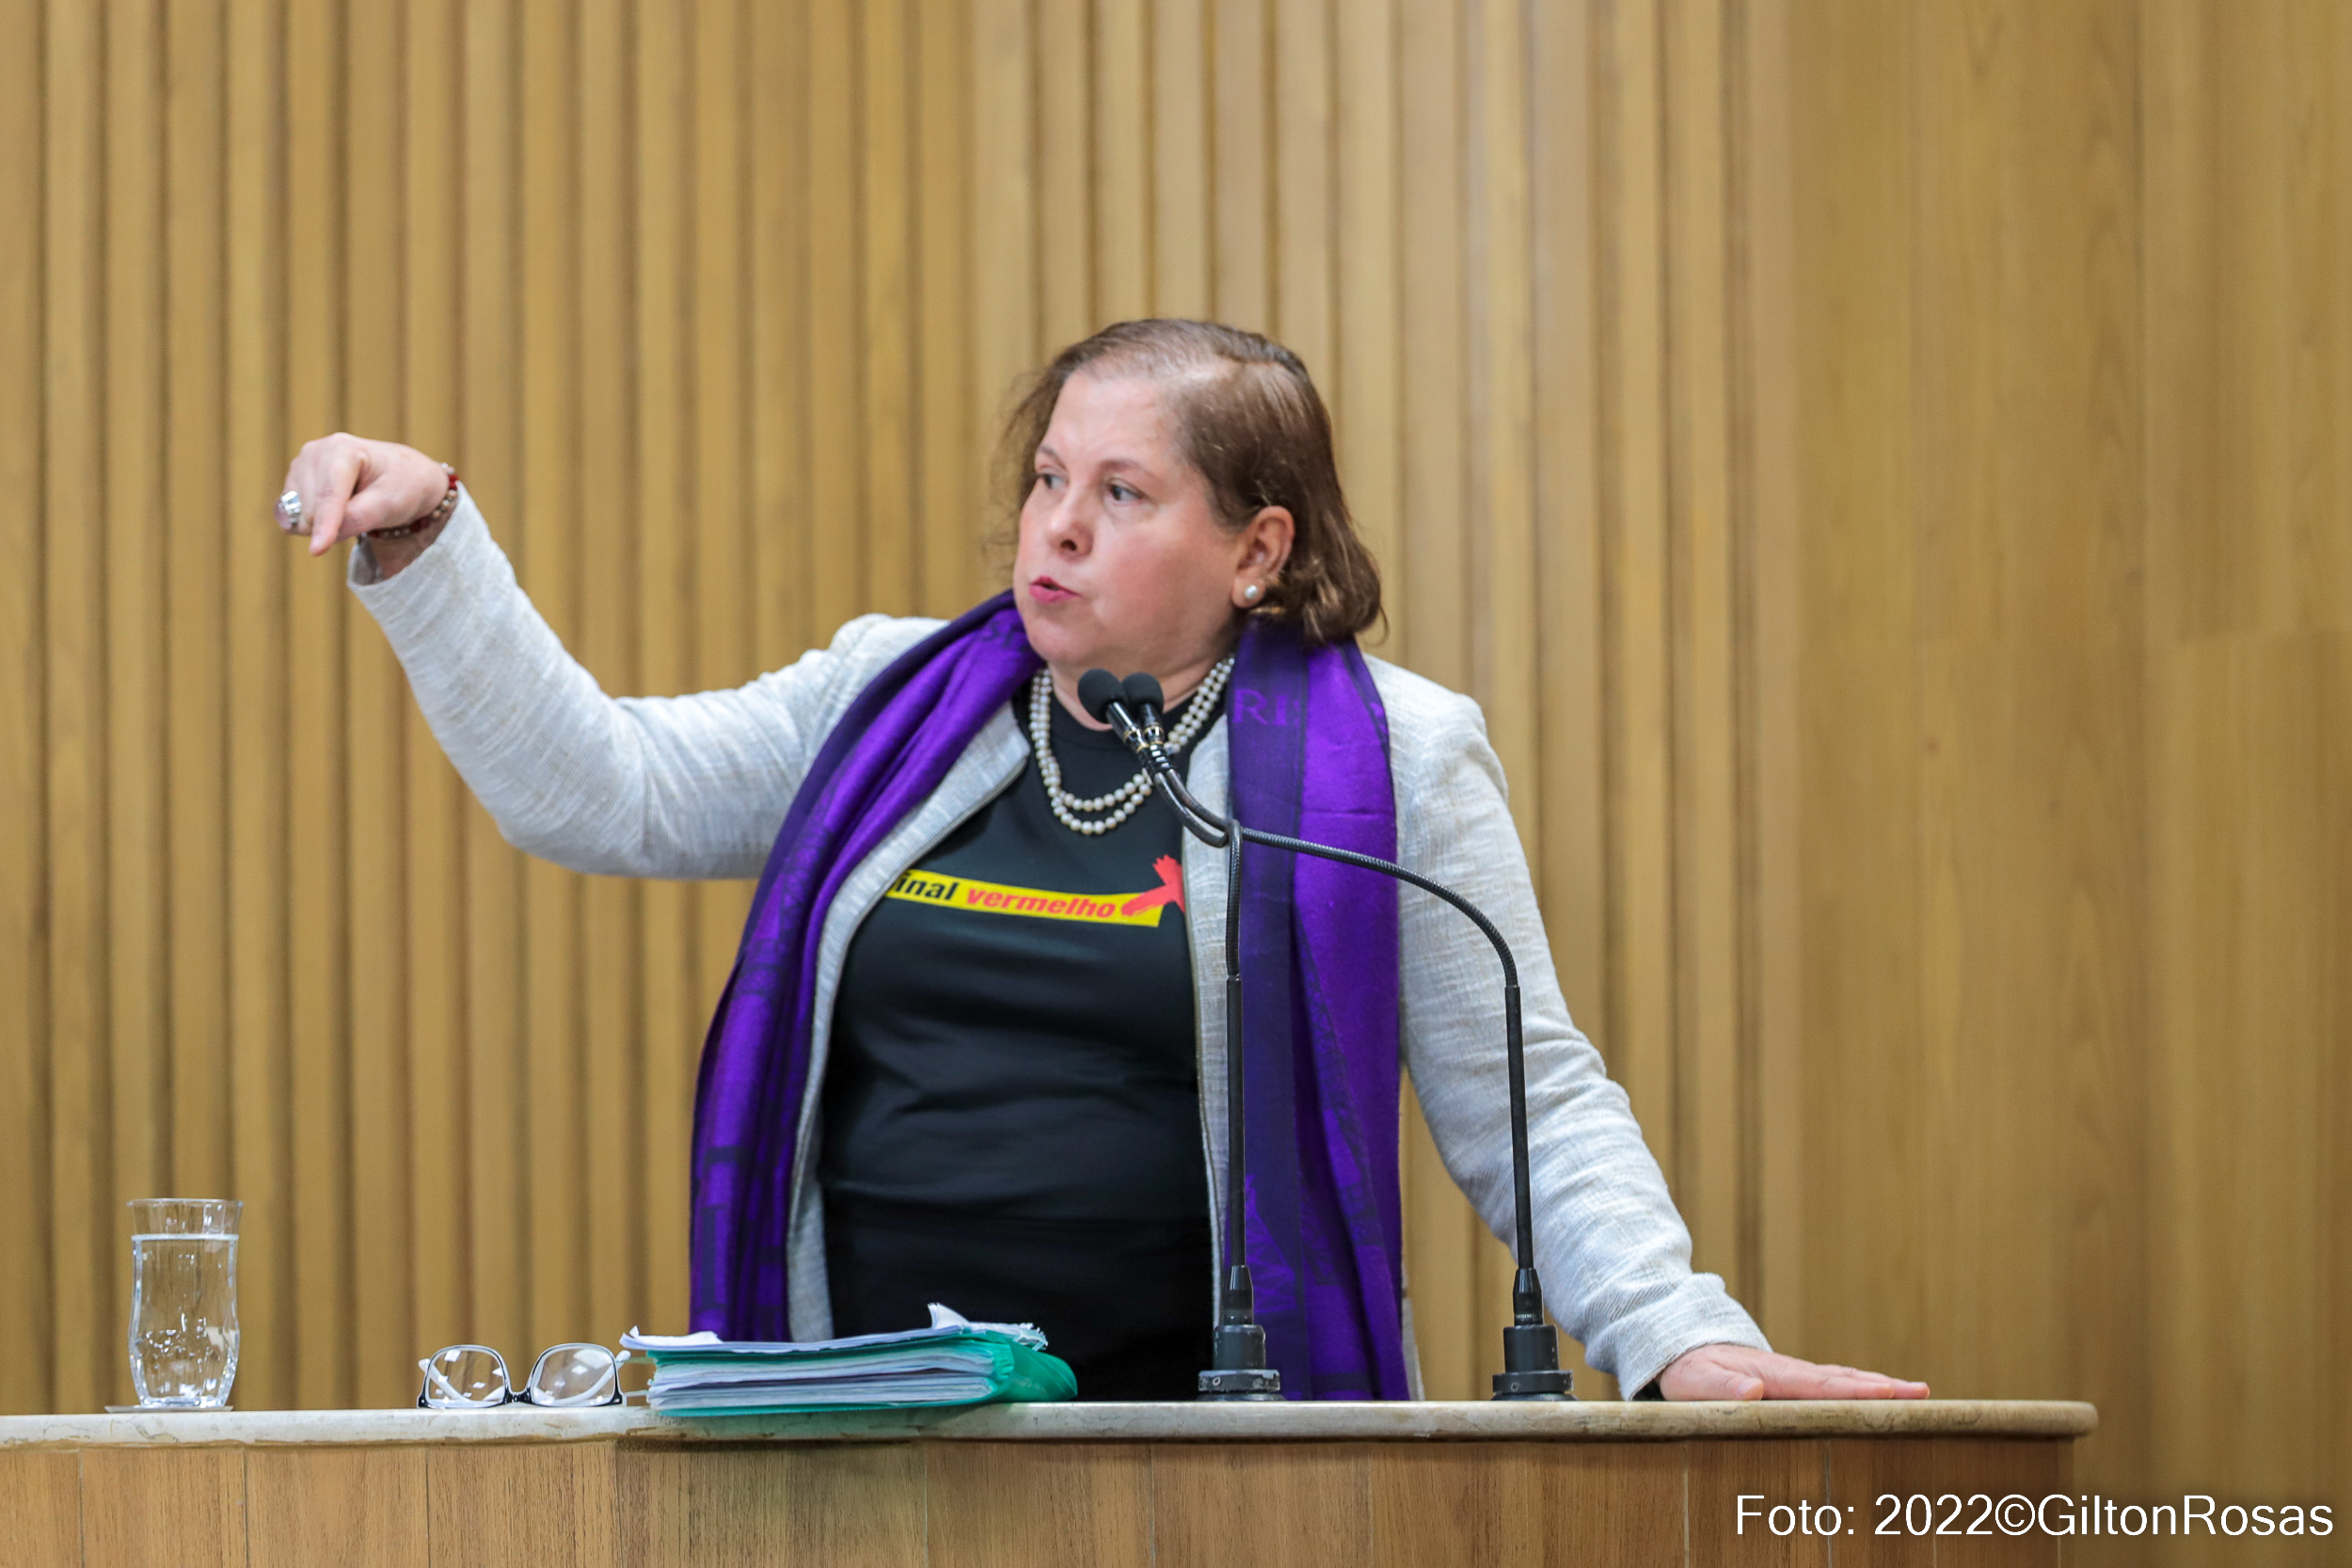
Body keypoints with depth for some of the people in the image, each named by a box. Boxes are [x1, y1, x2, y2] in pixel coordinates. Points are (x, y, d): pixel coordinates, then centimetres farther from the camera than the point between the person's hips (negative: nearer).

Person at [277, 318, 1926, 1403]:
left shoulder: (1387, 759, 3)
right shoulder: (896, 707, 14)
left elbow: (1533, 1110, 3)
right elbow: (594, 788, 12)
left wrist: (1682, 1339, -9)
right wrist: (426, 546, 4)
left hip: (1205, 1442, -3)